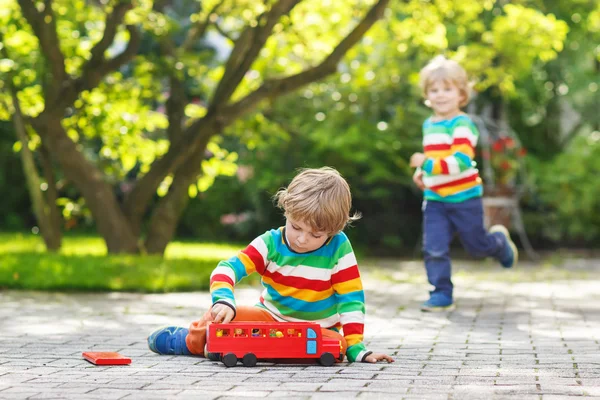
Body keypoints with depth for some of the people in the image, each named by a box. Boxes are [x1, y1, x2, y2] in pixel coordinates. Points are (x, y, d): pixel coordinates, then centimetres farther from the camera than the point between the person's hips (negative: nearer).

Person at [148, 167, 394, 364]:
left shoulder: (339, 248, -14)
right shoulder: (271, 243, -10)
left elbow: (351, 298, -13)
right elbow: (228, 269, -19)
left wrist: (356, 349, -18)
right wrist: (224, 301, -40)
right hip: (269, 317, 1)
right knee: (218, 317, -24)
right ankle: (190, 340, 11)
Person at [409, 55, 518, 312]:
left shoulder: (462, 124, -15)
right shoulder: (428, 125, 11)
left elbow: (462, 160, -27)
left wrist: (428, 164, -34)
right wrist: (420, 173, 11)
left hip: (464, 198, -6)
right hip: (434, 199, 6)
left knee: (477, 245, 12)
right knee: (434, 249, -5)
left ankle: (499, 241, 44)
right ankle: (442, 294, 3)